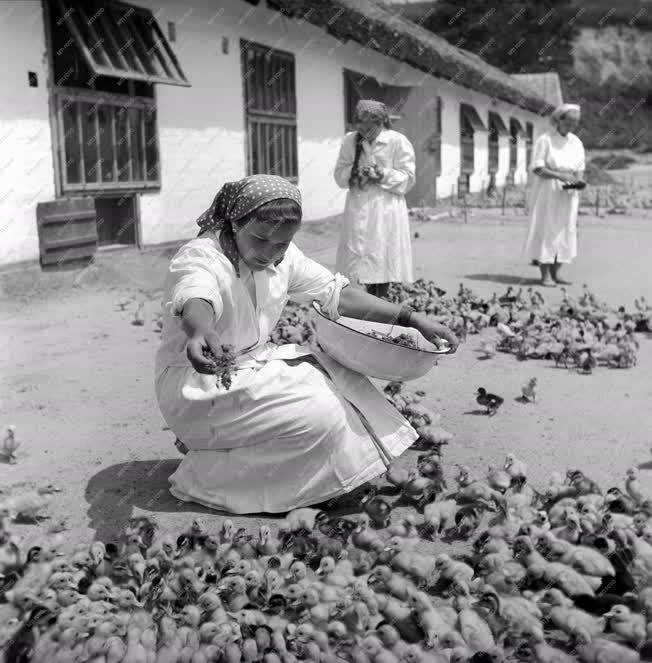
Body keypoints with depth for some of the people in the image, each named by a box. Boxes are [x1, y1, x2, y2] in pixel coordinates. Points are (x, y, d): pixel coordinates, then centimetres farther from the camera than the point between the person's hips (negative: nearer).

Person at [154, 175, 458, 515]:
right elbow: (196, 299, -44)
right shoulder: (199, 257, -22)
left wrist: (412, 318, -5)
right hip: (199, 383, -8)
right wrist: (200, 331, -68)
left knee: (339, 376, -3)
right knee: (320, 414, -20)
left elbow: (335, 292, 1)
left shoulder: (281, 256, 0)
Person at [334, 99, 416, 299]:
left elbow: (407, 179, -4)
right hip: (357, 211, 3)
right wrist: (354, 172, -11)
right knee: (363, 263, 4)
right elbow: (339, 173, 10)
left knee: (381, 262, 1)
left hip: (386, 210, -3)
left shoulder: (398, 142, -4)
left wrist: (383, 174, -18)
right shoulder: (350, 140, 7)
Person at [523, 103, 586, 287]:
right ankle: (545, 275, -1)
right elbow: (537, 168, -13)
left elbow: (580, 169, 12)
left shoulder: (576, 142, 10)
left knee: (565, 230, 4)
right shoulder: (545, 140, -7)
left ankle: (555, 273, 12)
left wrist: (578, 180, -10)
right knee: (545, 230, -5)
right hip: (547, 191, -5)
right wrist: (559, 175, -24)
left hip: (567, 193, 5)